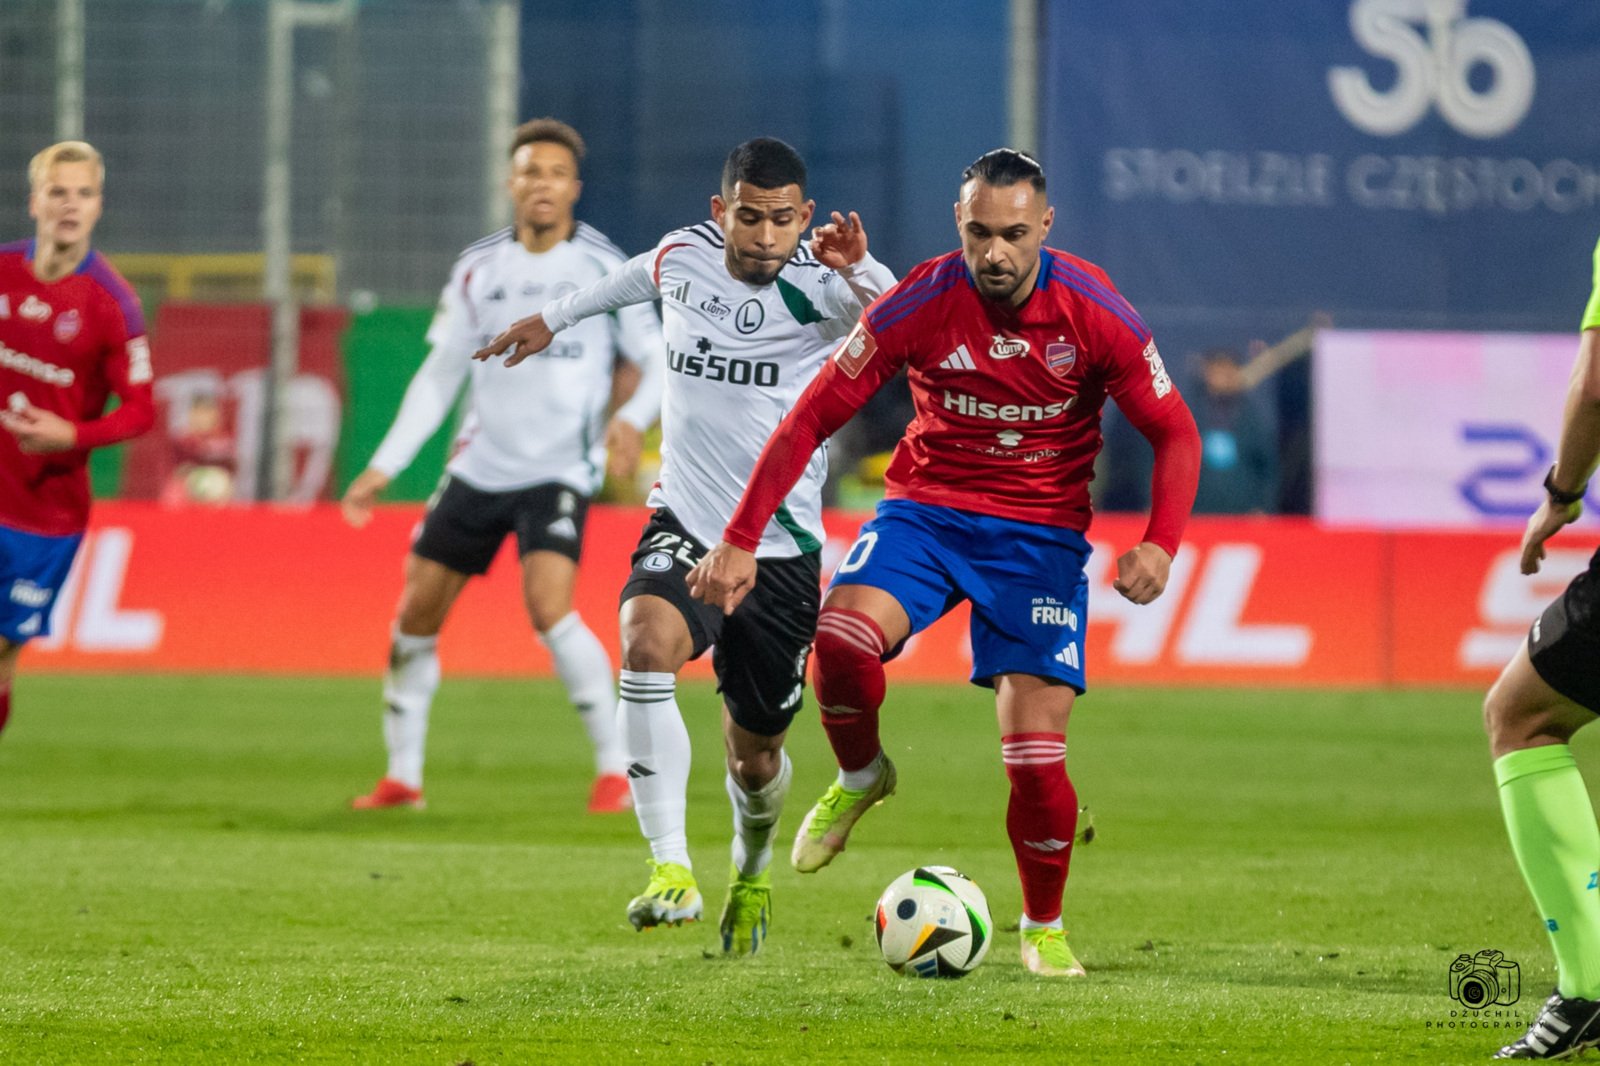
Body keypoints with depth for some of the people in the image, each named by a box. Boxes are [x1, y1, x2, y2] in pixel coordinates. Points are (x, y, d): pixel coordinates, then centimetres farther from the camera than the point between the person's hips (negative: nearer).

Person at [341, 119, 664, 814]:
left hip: (558, 471, -5)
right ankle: (402, 776, 18)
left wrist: (634, 418, -25)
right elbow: (439, 376, 12)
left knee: (549, 607, -24)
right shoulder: (478, 269, 6)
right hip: (479, 465, 5)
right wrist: (384, 466, 8)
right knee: (416, 613, 3)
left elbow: (658, 359, -4)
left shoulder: (605, 268, -5)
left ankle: (614, 766, -12)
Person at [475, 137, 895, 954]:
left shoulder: (819, 285, -12)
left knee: (755, 756, 11)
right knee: (647, 646, -31)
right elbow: (638, 277, 27)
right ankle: (670, 869, -32)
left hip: (781, 549, -2)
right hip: (684, 526, 2)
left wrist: (859, 273, -52)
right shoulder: (683, 257, 1)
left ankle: (751, 870, 46)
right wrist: (556, 317, 39)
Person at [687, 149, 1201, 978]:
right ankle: (860, 777, 1)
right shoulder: (918, 305, -13)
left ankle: (1043, 928, 15)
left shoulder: (1094, 312, -13)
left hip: (1042, 532, 0)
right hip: (926, 511, 0)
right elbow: (811, 419, -8)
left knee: (1035, 751, -11)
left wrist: (1160, 543, -21)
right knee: (842, 633, -31)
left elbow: (1173, 434, -4)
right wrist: (741, 539, -14)